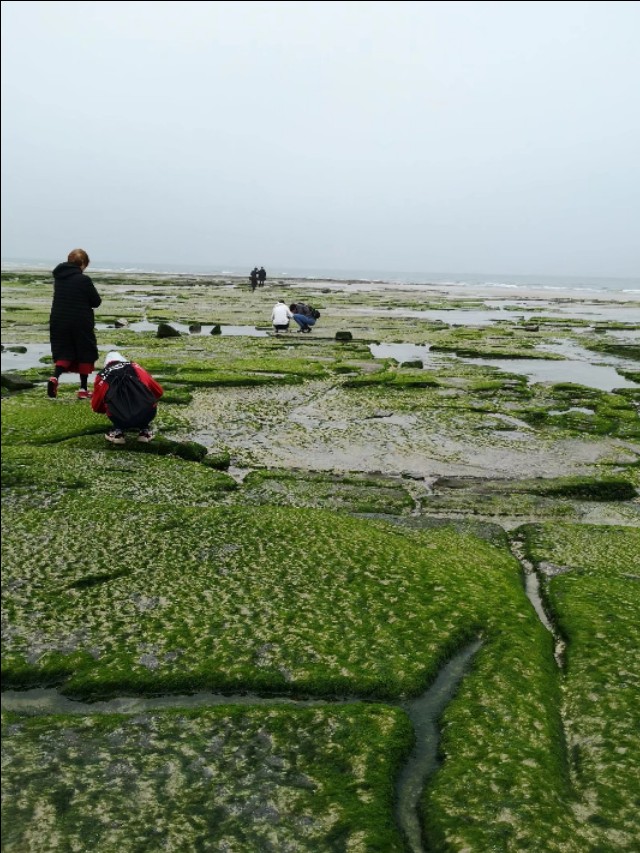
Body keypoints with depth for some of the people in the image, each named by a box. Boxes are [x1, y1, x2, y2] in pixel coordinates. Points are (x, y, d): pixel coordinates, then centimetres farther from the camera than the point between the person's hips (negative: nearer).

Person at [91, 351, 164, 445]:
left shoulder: (102, 375, 19)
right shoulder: (135, 367, 20)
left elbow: (96, 407, 26)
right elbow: (158, 391, 26)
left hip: (120, 419, 0)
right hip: (147, 415, 0)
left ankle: (118, 431, 21)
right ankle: (144, 430, 26)